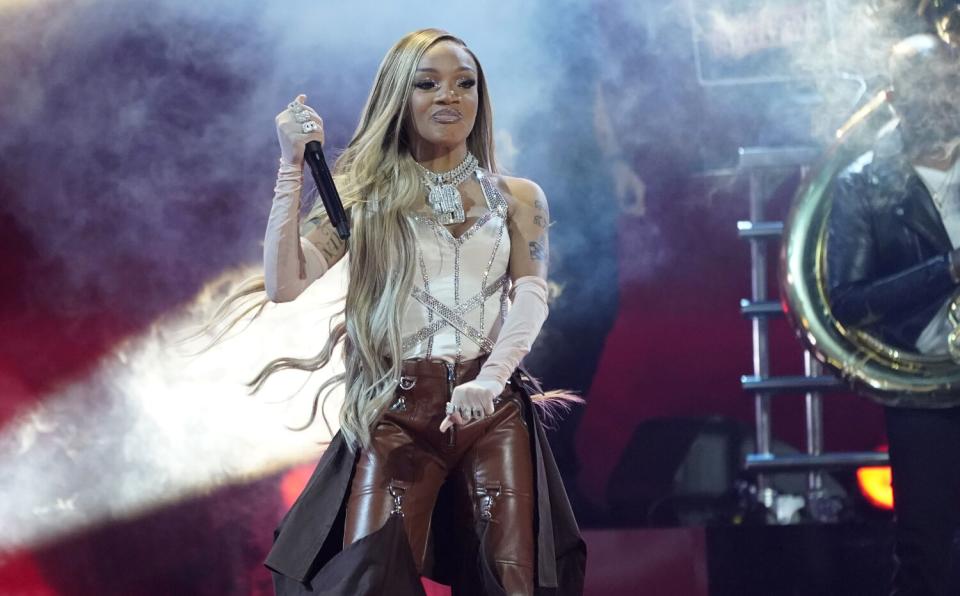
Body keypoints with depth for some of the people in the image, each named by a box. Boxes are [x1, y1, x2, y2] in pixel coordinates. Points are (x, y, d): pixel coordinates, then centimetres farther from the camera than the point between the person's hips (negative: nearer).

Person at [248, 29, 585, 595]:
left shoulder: (518, 198, 12)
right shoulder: (364, 196, 6)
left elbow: (532, 296, -2)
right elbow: (283, 284, -6)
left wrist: (487, 380, -20)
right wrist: (294, 165, -14)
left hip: (494, 408, 2)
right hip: (395, 409, -1)